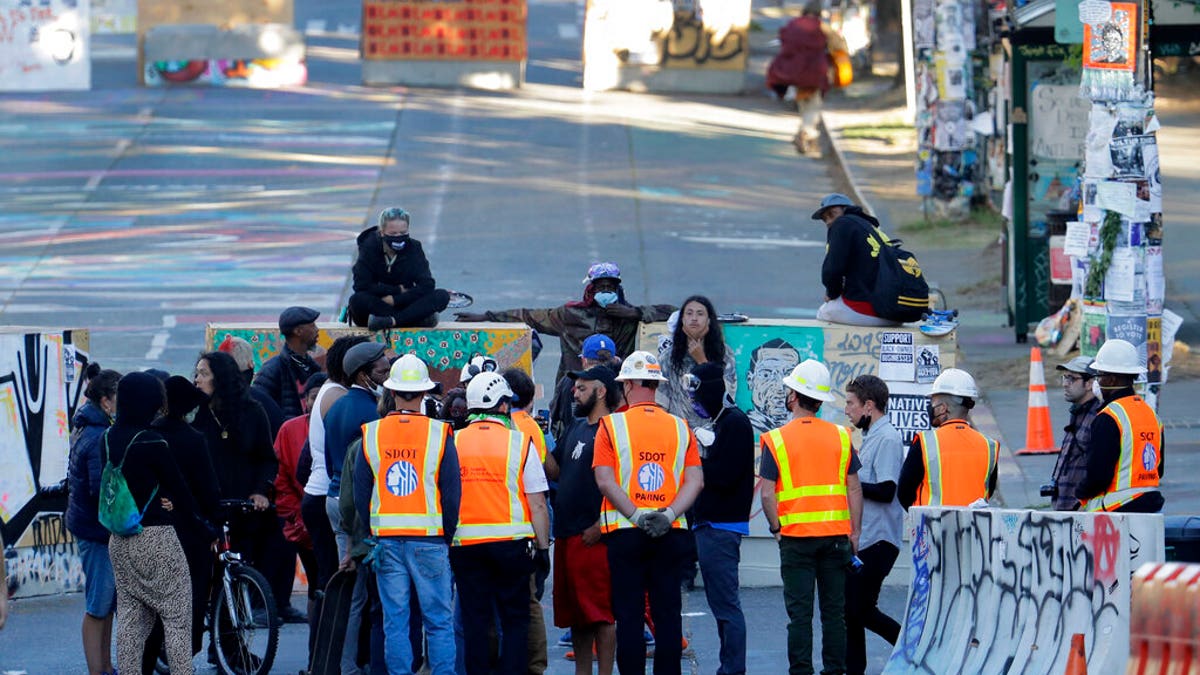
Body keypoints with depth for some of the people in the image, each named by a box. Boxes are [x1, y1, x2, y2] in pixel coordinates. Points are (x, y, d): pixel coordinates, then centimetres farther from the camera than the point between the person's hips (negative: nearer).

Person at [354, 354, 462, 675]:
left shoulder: (371, 435, 2)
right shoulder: (439, 434, -5)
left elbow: (360, 495, 5)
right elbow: (452, 494, -5)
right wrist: (447, 537, 8)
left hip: (387, 540, 2)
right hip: (430, 540, -2)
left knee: (394, 621, 5)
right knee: (439, 622, 2)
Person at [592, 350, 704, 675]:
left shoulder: (612, 425, -2)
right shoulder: (680, 427, 6)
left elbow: (605, 481, -11)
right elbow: (696, 481, -2)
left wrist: (635, 517, -13)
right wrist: (668, 515, -10)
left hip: (625, 534, -2)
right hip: (671, 536, 2)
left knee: (629, 616, 1)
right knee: (667, 614, 5)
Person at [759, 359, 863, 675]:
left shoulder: (777, 439, -4)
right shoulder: (841, 436, 4)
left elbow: (767, 493, -7)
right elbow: (854, 488, 5)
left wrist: (776, 528, 6)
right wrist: (855, 531, 10)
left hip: (795, 534, -2)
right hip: (836, 534, 2)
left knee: (799, 612, 1)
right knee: (834, 610, 8)